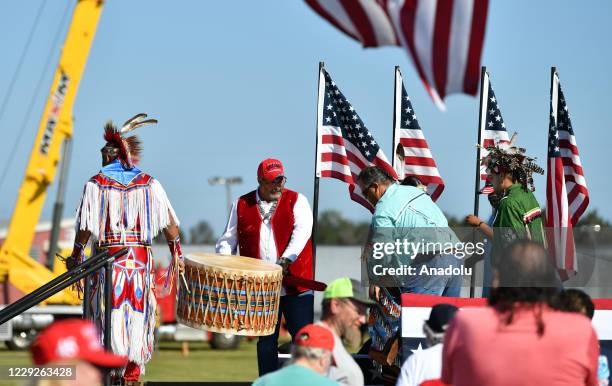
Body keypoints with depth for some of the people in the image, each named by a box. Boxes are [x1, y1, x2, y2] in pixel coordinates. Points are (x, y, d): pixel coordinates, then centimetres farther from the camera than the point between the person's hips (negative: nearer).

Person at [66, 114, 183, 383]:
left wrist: (75, 257, 6)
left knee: (110, 318, 5)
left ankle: (112, 371, 4)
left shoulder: (96, 183, -4)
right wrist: (176, 253, 12)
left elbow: (86, 227, -7)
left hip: (108, 258, -2)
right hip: (141, 260, 2)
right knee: (138, 318, 10)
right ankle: (133, 373, 12)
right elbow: (169, 223, 0)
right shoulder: (148, 183, 3)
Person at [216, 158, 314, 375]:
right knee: (266, 341, 8)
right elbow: (229, 239, 15)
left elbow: (302, 231, -12)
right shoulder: (242, 205, 10)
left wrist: (286, 260, -26)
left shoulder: (297, 201, 3)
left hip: (296, 284, -2)